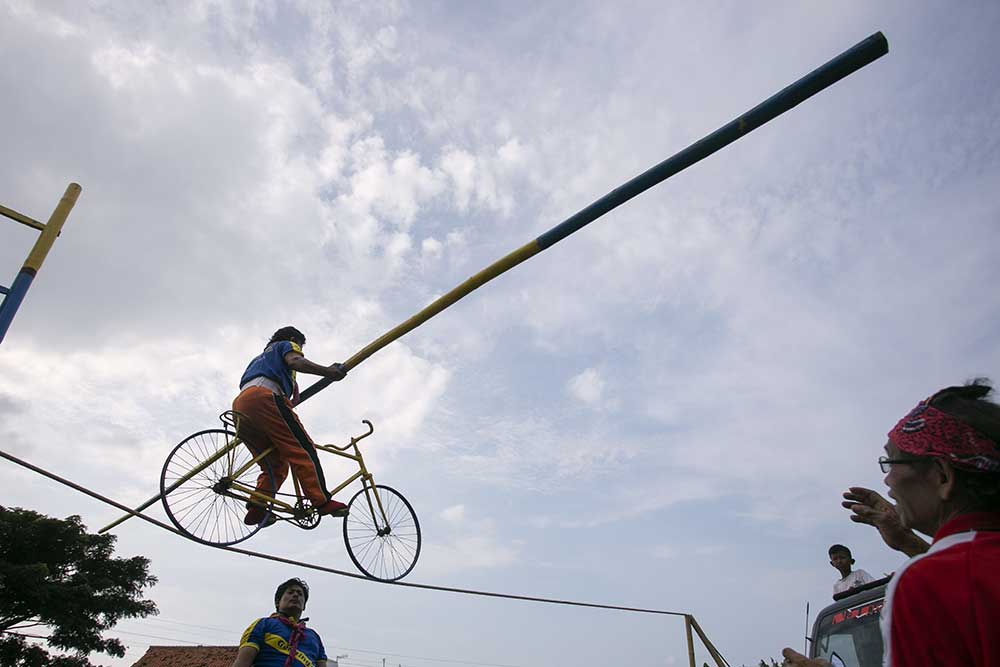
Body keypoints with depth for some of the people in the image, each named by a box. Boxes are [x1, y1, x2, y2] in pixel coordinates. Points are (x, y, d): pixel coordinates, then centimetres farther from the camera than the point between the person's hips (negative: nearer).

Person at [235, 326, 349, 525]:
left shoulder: (259, 357, 44)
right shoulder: (287, 345, 21)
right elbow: (295, 362, -3)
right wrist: (328, 371, -15)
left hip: (240, 406, 8)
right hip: (264, 396, -8)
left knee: (275, 464, 10)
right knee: (302, 449, -13)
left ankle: (256, 509, -6)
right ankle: (321, 500, -24)